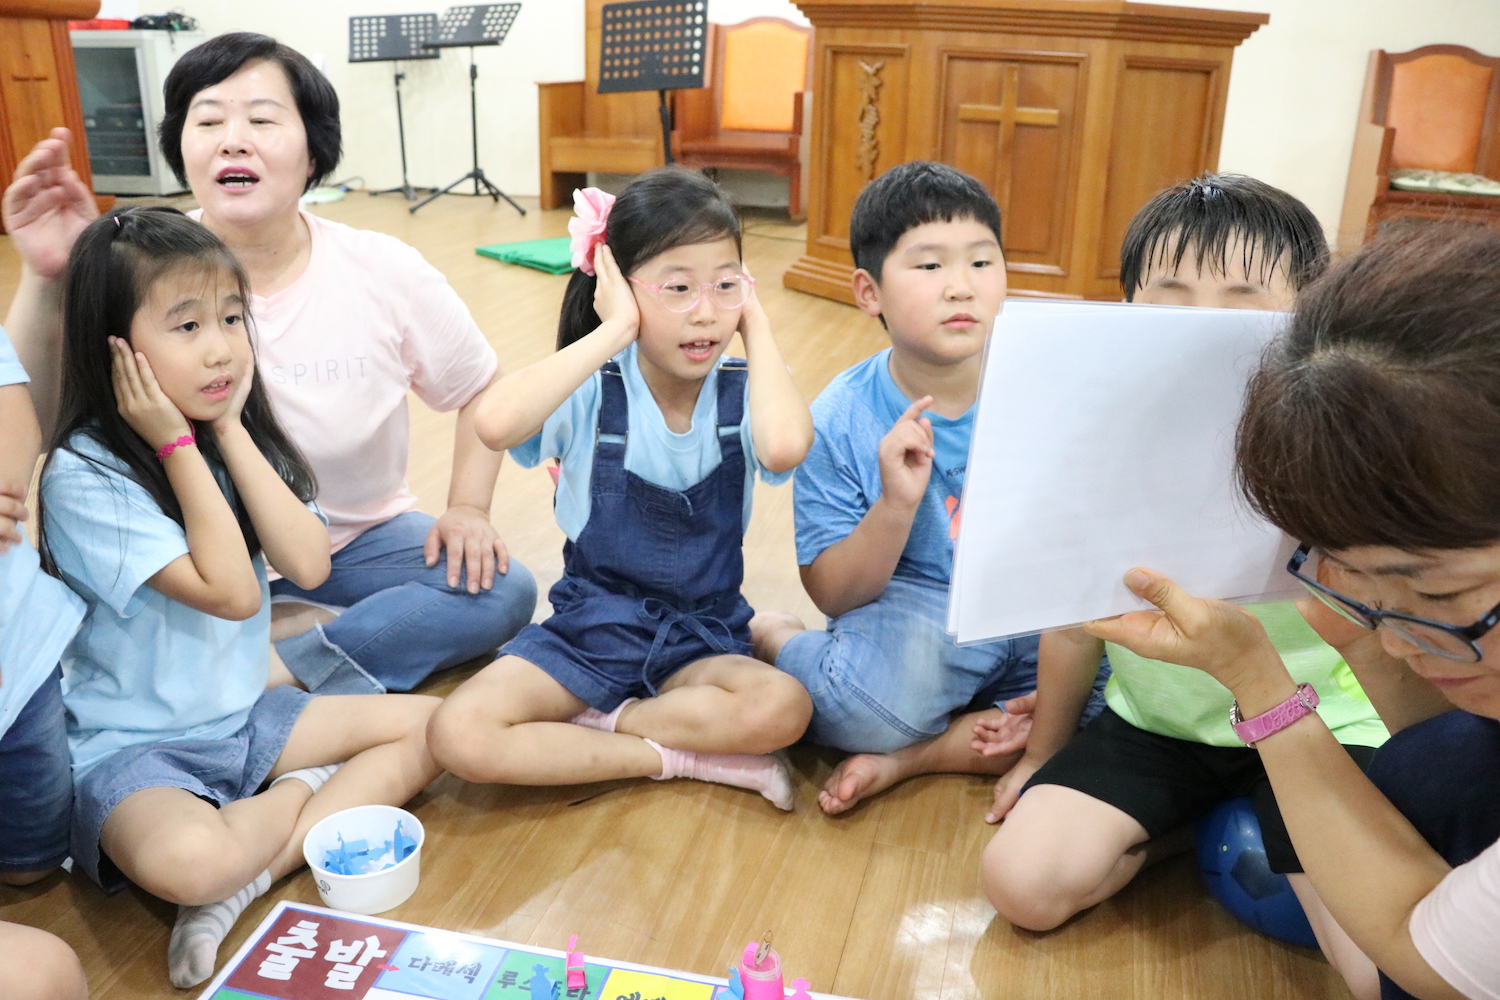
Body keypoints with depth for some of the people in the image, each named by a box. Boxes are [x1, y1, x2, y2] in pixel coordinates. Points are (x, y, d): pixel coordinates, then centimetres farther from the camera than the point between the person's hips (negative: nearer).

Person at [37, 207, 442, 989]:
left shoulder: (239, 435, 1)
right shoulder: (84, 476, -18)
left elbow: (308, 566, -12)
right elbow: (231, 592, -23)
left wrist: (229, 431, -14)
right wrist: (178, 445, -22)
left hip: (246, 716, 7)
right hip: (133, 745, -7)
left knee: (428, 725, -3)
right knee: (185, 861, -38)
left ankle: (249, 883, -13)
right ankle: (308, 792, -4)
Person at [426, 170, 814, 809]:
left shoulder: (741, 393, -9)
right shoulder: (593, 392, -13)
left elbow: (785, 446, -37)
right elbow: (496, 424, -37)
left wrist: (756, 326, -22)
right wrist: (614, 332, -28)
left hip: (703, 640, 0)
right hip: (590, 623, 0)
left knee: (782, 709, -31)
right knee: (459, 734, -23)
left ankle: (594, 723, -8)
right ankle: (685, 754, -10)